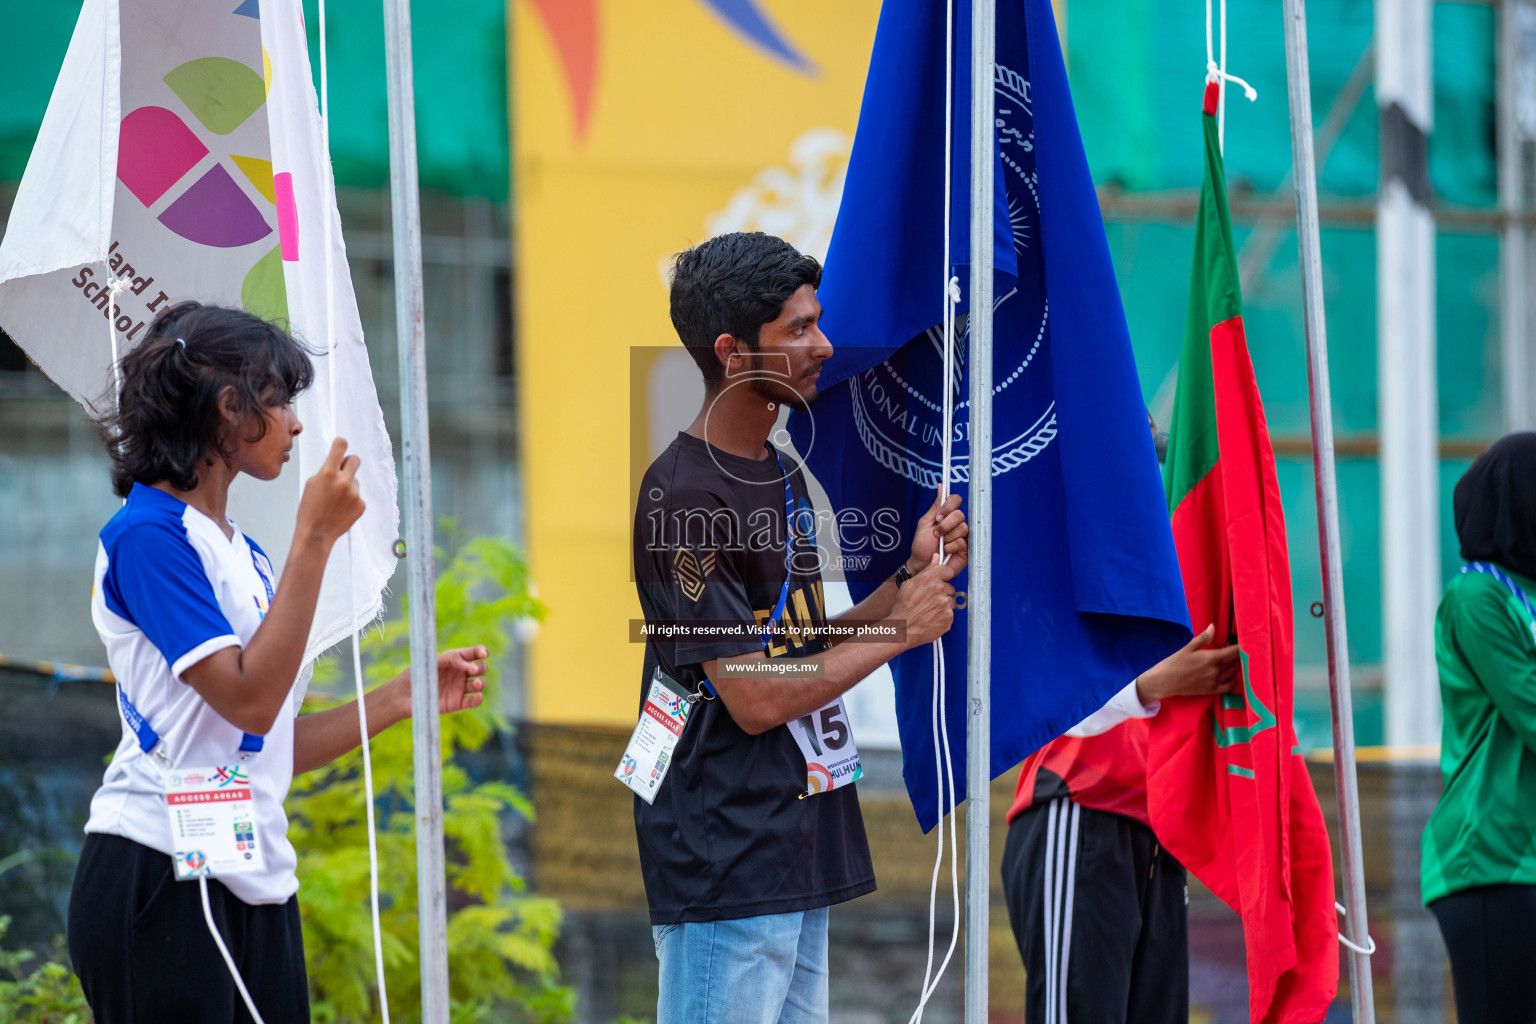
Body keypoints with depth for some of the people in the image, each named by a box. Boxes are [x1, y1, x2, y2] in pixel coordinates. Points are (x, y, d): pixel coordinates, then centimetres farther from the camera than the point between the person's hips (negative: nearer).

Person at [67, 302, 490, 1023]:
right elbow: (249, 700, -18)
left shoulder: (240, 552, 17)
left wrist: (403, 697, 11)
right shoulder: (147, 535, -9)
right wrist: (315, 537, -16)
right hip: (159, 877, -8)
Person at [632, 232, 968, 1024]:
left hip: (800, 859, 9)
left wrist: (910, 575, 2)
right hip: (724, 869, -9)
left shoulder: (781, 473, 14)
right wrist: (901, 629, -9)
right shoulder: (684, 496, -16)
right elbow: (756, 698, -19)